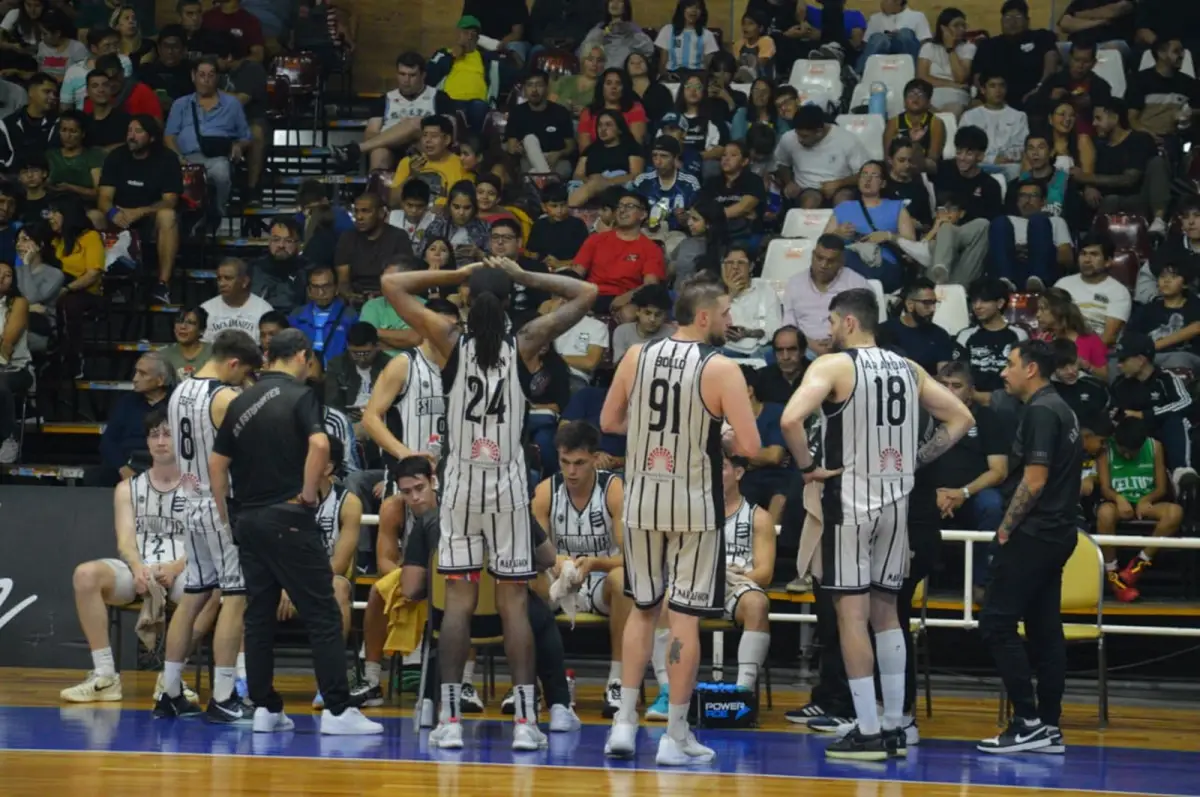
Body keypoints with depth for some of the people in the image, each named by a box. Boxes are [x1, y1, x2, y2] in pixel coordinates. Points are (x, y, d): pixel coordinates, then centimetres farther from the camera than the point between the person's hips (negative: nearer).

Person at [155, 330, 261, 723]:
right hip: (225, 507, -8)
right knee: (235, 599, -4)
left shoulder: (179, 393, 11)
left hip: (194, 504, 8)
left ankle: (170, 693, 15)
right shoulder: (227, 399, -16)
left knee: (192, 597, 13)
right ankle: (222, 699, -5)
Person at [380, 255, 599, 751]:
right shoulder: (523, 344, -4)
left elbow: (393, 284, 4)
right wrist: (524, 277, 6)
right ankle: (525, 721, -4)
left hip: (461, 484, 1)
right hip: (509, 487, 0)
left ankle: (450, 719, -1)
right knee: (514, 603, 0)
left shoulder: (451, 341, -3)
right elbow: (585, 294, 4)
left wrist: (456, 276, 7)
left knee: (459, 600, 3)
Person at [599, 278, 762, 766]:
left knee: (643, 608, 17)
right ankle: (675, 737, 3)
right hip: (693, 504, -4)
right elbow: (749, 446, -15)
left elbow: (608, 422, 12)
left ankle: (625, 723, 13)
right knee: (685, 616, 1)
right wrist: (712, 435, 5)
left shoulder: (637, 356, 1)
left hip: (642, 498, 4)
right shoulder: (720, 369, -12)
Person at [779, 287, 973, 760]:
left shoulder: (833, 366, -9)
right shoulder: (908, 370, 10)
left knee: (852, 613, -2)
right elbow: (961, 419, 15)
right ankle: (894, 728, 15)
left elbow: (791, 419, -23)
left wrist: (808, 467, -9)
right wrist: (915, 461, 13)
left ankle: (868, 733, -4)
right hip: (896, 500, 6)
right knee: (885, 611, 14)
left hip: (849, 499, -6)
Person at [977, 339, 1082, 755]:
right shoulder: (1061, 409, 15)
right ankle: (1049, 726, 9)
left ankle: (1027, 721, -11)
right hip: (1056, 533, 10)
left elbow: (1033, 481, -20)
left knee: (996, 622, -8)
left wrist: (1006, 528, -11)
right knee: (1045, 628, 9)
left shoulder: (1040, 412, -14)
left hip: (1032, 534, -10)